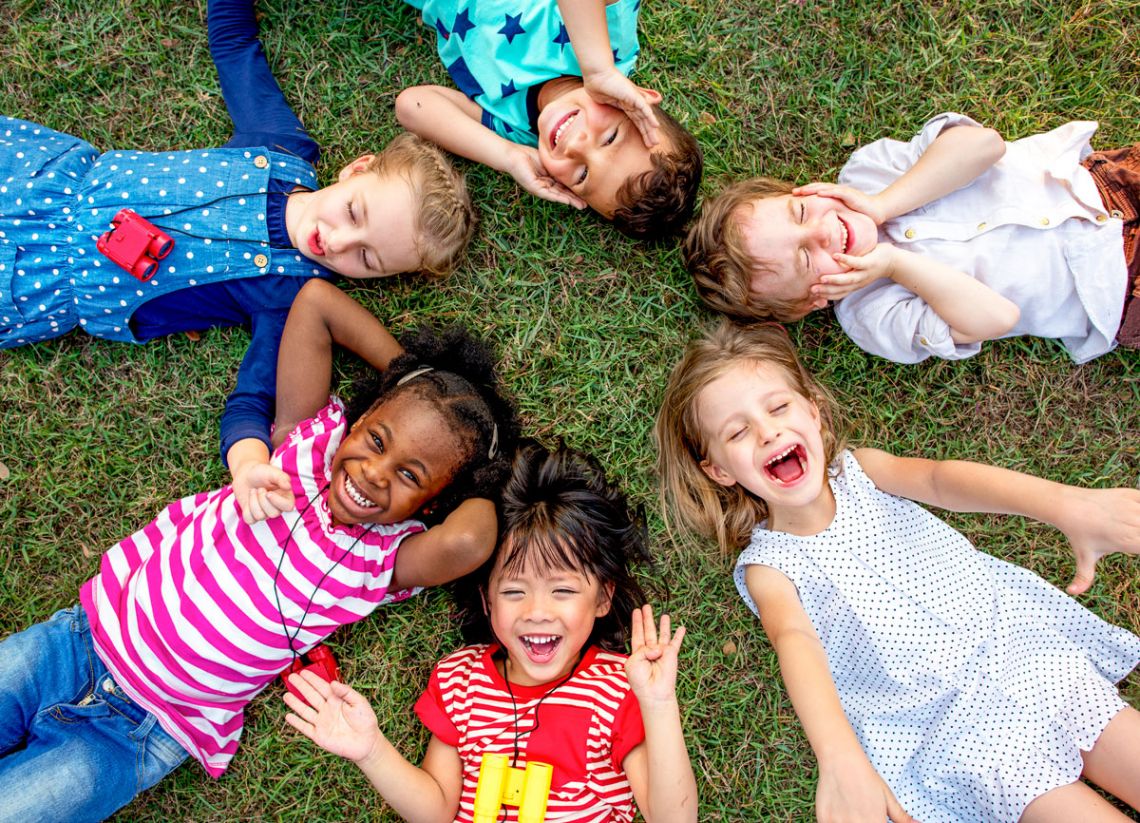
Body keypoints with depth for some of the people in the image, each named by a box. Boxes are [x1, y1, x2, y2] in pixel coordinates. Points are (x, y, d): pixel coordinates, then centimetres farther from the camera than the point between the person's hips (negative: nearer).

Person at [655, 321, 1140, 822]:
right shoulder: (767, 565, -8)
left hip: (1023, 646, 3)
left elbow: (938, 479, -20)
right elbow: (796, 643, -27)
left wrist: (1067, 504, -38)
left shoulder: (859, 469, -1)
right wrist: (840, 760, -46)